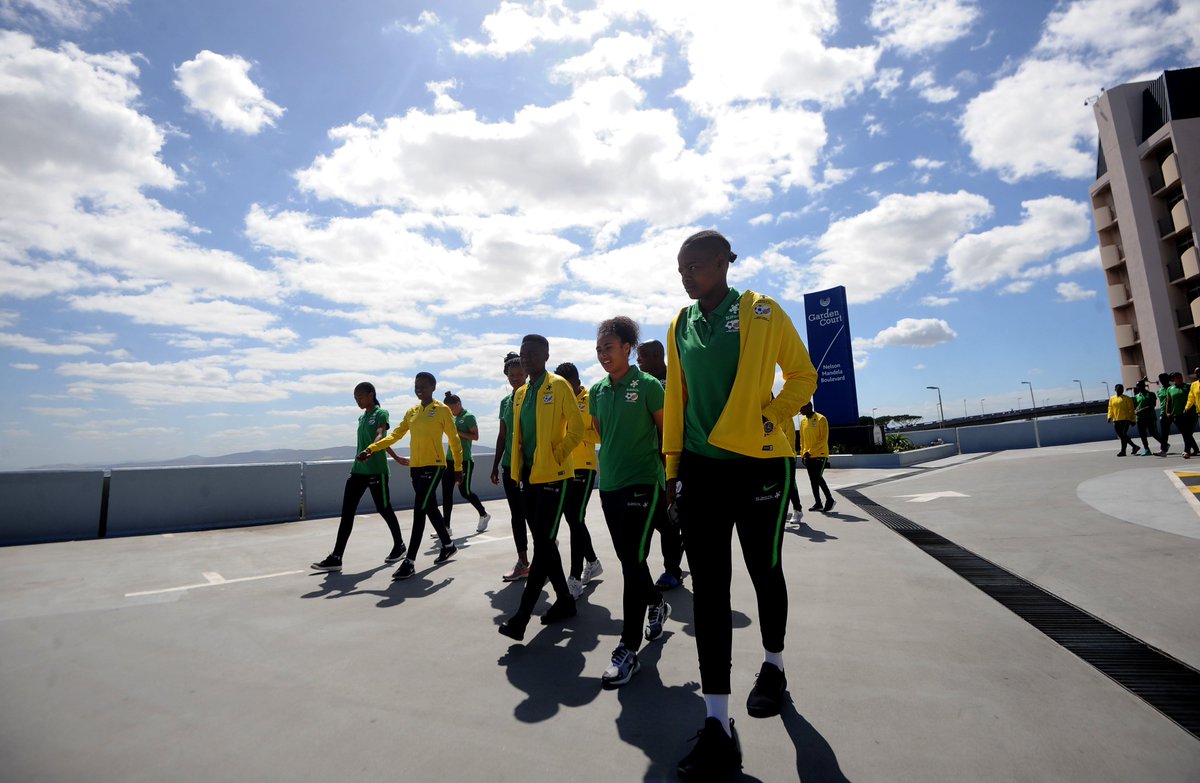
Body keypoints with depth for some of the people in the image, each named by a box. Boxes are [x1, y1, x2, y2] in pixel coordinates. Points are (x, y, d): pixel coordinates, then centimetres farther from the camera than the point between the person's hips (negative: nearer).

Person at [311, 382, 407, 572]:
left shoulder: (381, 413, -7)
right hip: (358, 470, 8)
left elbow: (380, 435, -25)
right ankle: (336, 557, 3)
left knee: (384, 509, 3)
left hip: (376, 470, -8)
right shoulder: (362, 417, 17)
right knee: (347, 512, 1)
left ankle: (399, 545, 22)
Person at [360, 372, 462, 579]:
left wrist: (458, 467, -4)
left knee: (419, 511, -11)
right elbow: (394, 435, 12)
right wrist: (371, 448, -1)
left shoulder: (442, 410, -4)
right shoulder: (411, 412, 13)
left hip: (434, 466, -7)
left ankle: (410, 561, -6)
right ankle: (448, 545, 33)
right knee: (430, 508, 15)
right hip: (415, 467, 7)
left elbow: (454, 440, -2)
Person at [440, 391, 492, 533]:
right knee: (446, 493, 2)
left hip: (464, 460, -8)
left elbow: (475, 436, -14)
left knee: (465, 491, -2)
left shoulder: (468, 417, -7)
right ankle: (446, 527, 6)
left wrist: (458, 432, -19)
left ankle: (484, 515, 21)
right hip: (450, 459, 8)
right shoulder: (453, 418, 15)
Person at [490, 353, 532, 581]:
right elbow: (502, 436, 15)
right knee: (517, 514, 10)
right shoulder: (505, 402, 11)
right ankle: (523, 562, 19)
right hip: (510, 466, 6)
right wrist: (495, 465, 14)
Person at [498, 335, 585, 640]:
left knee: (543, 544, -5)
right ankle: (564, 600, 28)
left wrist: (555, 457, -12)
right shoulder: (520, 393, 13)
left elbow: (577, 428, -11)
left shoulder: (558, 385, -8)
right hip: (528, 476, 8)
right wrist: (518, 469, 10)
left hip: (553, 476, -8)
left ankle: (521, 617, 0)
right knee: (543, 543, 13)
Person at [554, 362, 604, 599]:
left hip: (584, 468, -7)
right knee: (573, 519, 15)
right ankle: (593, 562, 34)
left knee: (576, 520, -8)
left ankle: (575, 579, 1)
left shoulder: (590, 399, -6)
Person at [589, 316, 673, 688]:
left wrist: (669, 478, -2)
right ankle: (656, 604, 45)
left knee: (633, 563, -5)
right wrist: (612, 463, 15)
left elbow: (667, 433, -3)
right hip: (609, 486, 6)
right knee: (629, 560, 17)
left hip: (643, 483, -6)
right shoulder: (597, 390, 7)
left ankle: (628, 649, 7)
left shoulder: (648, 385, -8)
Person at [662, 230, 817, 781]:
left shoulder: (762, 313, -3)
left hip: (759, 463, -2)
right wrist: (672, 464, 7)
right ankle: (717, 724, 9)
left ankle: (773, 667, 42)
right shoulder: (680, 326, 8)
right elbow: (676, 397, 10)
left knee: (764, 571, 14)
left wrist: (771, 417, -11)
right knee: (708, 585, 0)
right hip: (701, 467, 3)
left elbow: (803, 376, 5)